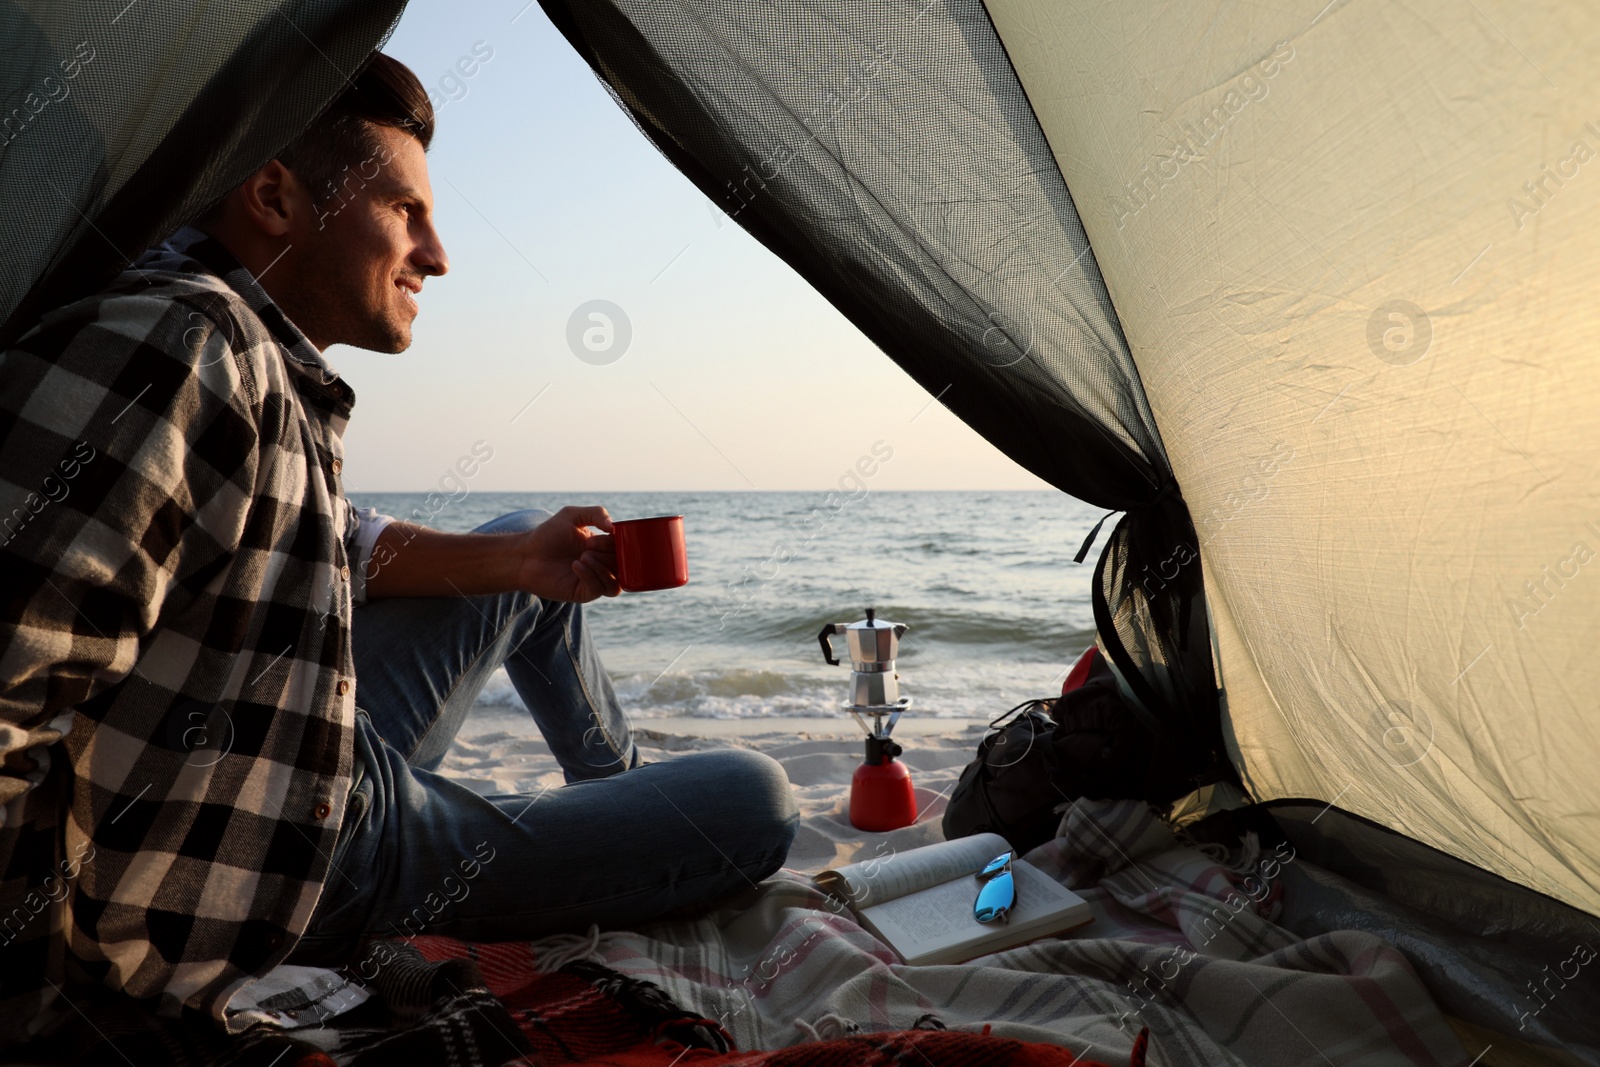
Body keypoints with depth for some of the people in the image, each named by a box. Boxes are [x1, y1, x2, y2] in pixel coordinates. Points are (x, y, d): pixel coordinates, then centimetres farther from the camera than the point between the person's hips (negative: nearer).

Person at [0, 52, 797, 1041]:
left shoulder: (265, 366, 3)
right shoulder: (174, 354, -28)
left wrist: (517, 561, 5)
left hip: (327, 772, 9)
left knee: (532, 553, 22)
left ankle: (628, 790, 39)